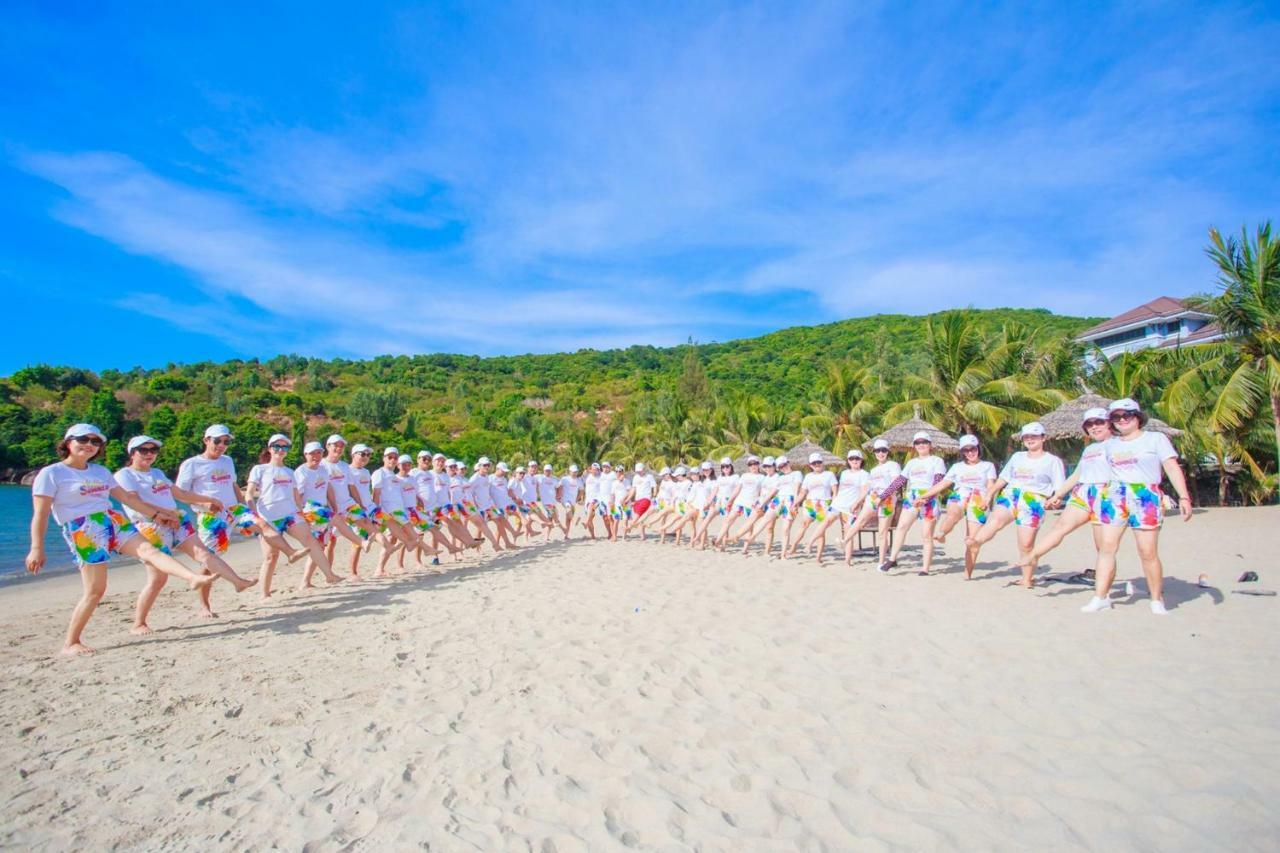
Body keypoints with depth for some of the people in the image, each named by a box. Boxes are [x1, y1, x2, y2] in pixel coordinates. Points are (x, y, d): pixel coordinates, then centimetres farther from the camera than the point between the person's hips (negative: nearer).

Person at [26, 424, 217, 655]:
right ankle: (70, 643, 6)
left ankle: (194, 578, -35)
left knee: (148, 549, -17)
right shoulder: (51, 473, -2)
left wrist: (155, 513, 24)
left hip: (114, 521, 6)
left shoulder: (100, 471, 17)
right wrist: (37, 548, -14)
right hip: (82, 532, -6)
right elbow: (40, 514, -7)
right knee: (95, 589, -7)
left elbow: (126, 497, 23)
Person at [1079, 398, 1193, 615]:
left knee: (1148, 553, -2)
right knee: (1106, 547, -4)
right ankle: (1101, 597, -2)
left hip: (1146, 498, -4)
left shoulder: (1156, 438, 3)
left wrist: (1184, 497, -14)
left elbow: (1173, 469, -4)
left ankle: (1157, 600, 15)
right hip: (1116, 498, 4)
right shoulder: (1111, 444, 14)